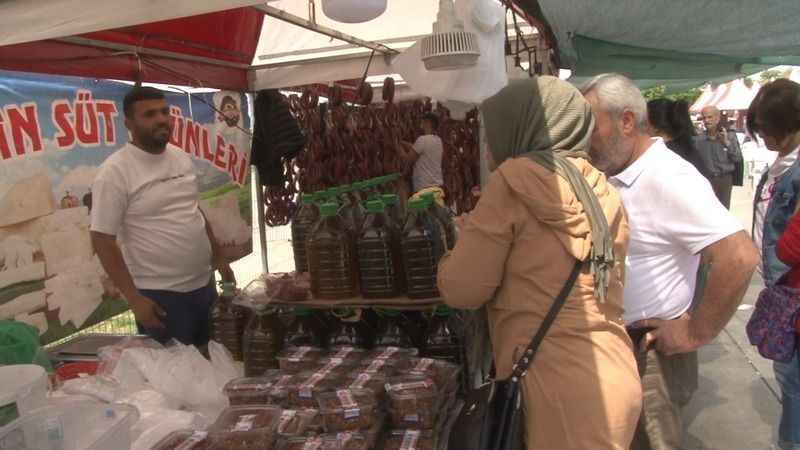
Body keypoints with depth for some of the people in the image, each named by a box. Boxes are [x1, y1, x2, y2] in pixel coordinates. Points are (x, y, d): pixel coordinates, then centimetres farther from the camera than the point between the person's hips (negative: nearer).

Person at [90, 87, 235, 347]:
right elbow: (102, 240, -15)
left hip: (204, 284, 7)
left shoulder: (181, 158, 6)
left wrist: (218, 258, 15)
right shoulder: (115, 171, -15)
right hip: (160, 295, -6)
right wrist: (134, 298, -18)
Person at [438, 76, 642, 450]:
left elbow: (462, 290, -11)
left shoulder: (513, 180, -13)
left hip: (566, 388, -7)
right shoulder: (603, 192, 7)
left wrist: (464, 244, 9)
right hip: (613, 377, 7)